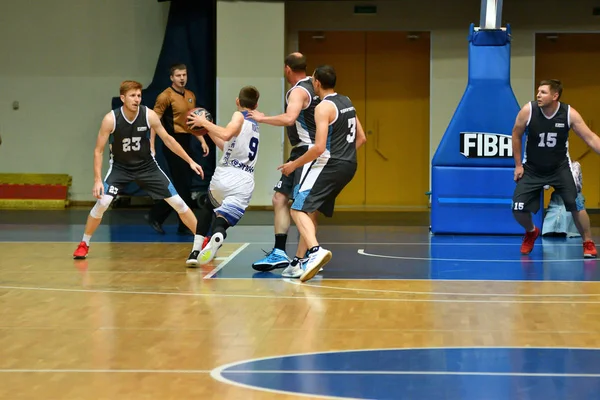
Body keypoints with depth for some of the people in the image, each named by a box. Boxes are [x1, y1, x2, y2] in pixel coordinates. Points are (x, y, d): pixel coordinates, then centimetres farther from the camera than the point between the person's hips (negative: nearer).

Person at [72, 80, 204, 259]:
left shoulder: (149, 115, -18)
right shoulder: (111, 119, -22)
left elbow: (168, 139, -5)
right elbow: (98, 151, -15)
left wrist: (190, 161, -6)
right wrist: (97, 180, -23)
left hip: (147, 166, 1)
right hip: (120, 167, -1)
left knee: (178, 202, -3)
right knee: (102, 203, -19)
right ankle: (84, 244, 1)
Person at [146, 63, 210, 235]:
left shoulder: (191, 96, 13)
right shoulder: (166, 96, -9)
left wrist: (202, 141, 14)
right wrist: (152, 145, -20)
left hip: (186, 143, 8)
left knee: (181, 187, 10)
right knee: (184, 186, -7)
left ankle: (156, 216, 19)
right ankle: (185, 226, 3)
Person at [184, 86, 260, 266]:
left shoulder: (239, 116, 1)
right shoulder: (254, 125, 24)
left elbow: (226, 135, -21)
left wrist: (204, 123, -9)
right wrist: (208, 130, 33)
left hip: (224, 177, -4)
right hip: (244, 184, 4)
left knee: (207, 207, 27)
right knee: (220, 222, -3)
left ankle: (196, 250, 19)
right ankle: (217, 236, -40)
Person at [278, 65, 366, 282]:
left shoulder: (324, 107, -13)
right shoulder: (347, 102, 14)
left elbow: (319, 147, -20)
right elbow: (361, 138, 19)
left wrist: (295, 164, -10)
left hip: (329, 164, -9)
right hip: (348, 165, 9)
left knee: (299, 209, -10)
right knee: (309, 211, 18)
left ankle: (315, 251, -33)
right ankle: (300, 262, 19)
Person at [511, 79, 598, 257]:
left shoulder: (569, 114, -18)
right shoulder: (528, 111, -18)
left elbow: (590, 138, -15)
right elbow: (516, 135, -2)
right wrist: (518, 165, -1)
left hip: (560, 168, -1)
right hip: (532, 168, 1)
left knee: (575, 205, -15)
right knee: (518, 209, -7)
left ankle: (588, 243, 6)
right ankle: (531, 232, 27)